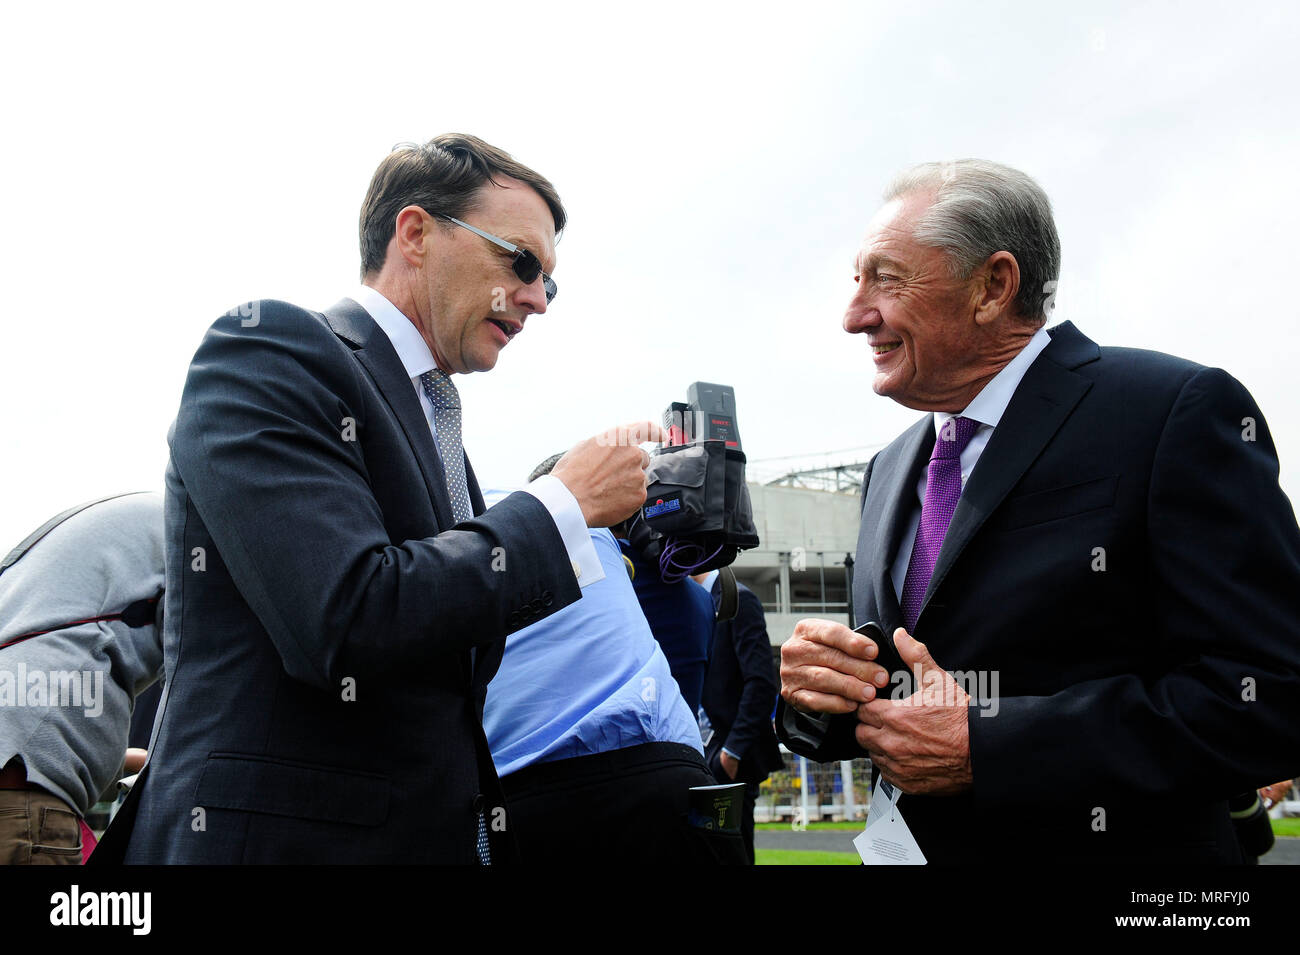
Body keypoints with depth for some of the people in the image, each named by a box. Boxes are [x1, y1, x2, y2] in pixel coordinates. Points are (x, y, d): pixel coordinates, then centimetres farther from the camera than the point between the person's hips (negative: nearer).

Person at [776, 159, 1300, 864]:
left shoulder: (1178, 412, -15)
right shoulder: (889, 472, 7)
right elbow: (884, 697, 11)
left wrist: (984, 746, -24)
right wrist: (815, 690, -11)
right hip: (911, 846, 6)